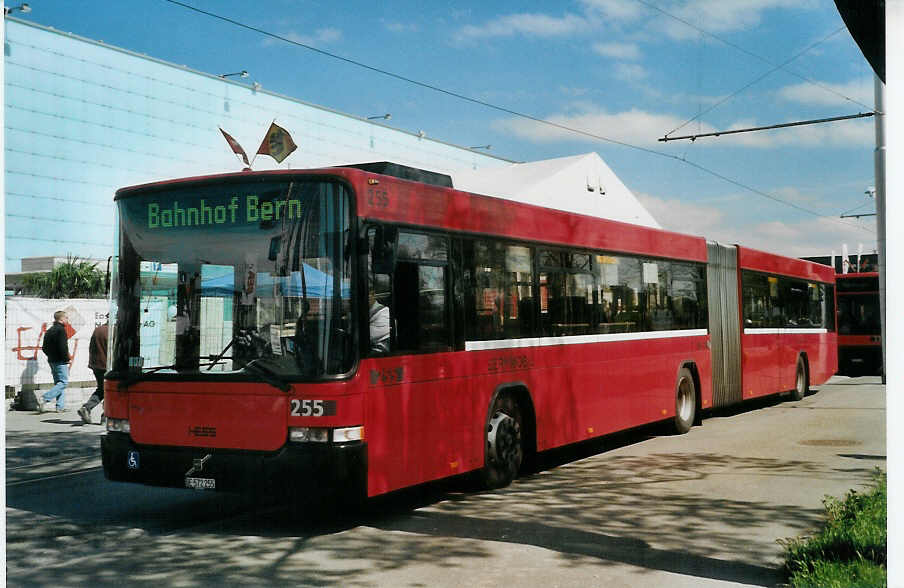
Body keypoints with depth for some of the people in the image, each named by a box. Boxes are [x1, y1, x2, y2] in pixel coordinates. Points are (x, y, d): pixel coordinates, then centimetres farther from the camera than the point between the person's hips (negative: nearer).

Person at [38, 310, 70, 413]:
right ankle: (43, 398, -18)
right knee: (63, 382, -8)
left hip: (52, 361, 10)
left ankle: (60, 407, 10)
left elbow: (44, 348, 16)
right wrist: (66, 359, -13)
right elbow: (63, 347, -20)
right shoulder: (61, 330, -12)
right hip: (60, 362, -10)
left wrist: (51, 356, 19)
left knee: (58, 383, 12)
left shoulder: (49, 331, 16)